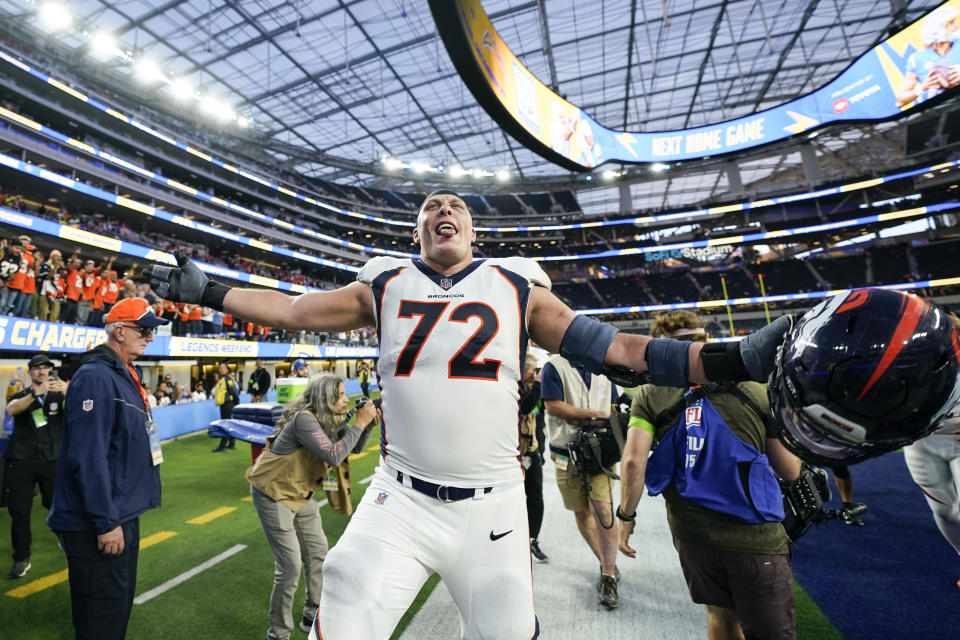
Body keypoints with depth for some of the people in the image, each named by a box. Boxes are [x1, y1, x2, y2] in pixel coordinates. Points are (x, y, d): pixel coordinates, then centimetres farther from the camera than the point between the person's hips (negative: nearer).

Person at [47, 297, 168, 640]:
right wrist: (106, 522, -22)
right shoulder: (96, 377, -20)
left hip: (123, 514, 9)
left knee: (120, 605, 22)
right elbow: (88, 457, -25)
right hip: (97, 525, -9)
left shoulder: (127, 375, 10)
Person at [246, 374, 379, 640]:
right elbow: (334, 456, -37)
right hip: (272, 494, -8)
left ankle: (312, 616, 34)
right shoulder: (304, 419, -30)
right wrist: (359, 423, -33)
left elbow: (356, 448, 2)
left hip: (299, 494, 9)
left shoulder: (331, 419, -4)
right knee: (290, 566, -4)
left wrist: (368, 425, -15)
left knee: (318, 554, 14)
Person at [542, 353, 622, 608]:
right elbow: (552, 406, -15)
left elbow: (613, 407, 19)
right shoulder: (554, 366, -6)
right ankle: (607, 564, 33)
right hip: (567, 452, -2)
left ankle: (609, 575, 4)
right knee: (581, 512, 11)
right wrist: (594, 414, -14)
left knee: (603, 508, -12)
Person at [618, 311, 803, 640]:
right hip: (755, 538, -1)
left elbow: (633, 461, -14)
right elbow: (790, 471, -1)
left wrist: (626, 515, 1)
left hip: (691, 534, 2)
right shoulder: (753, 391, -4)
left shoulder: (650, 394, -5)